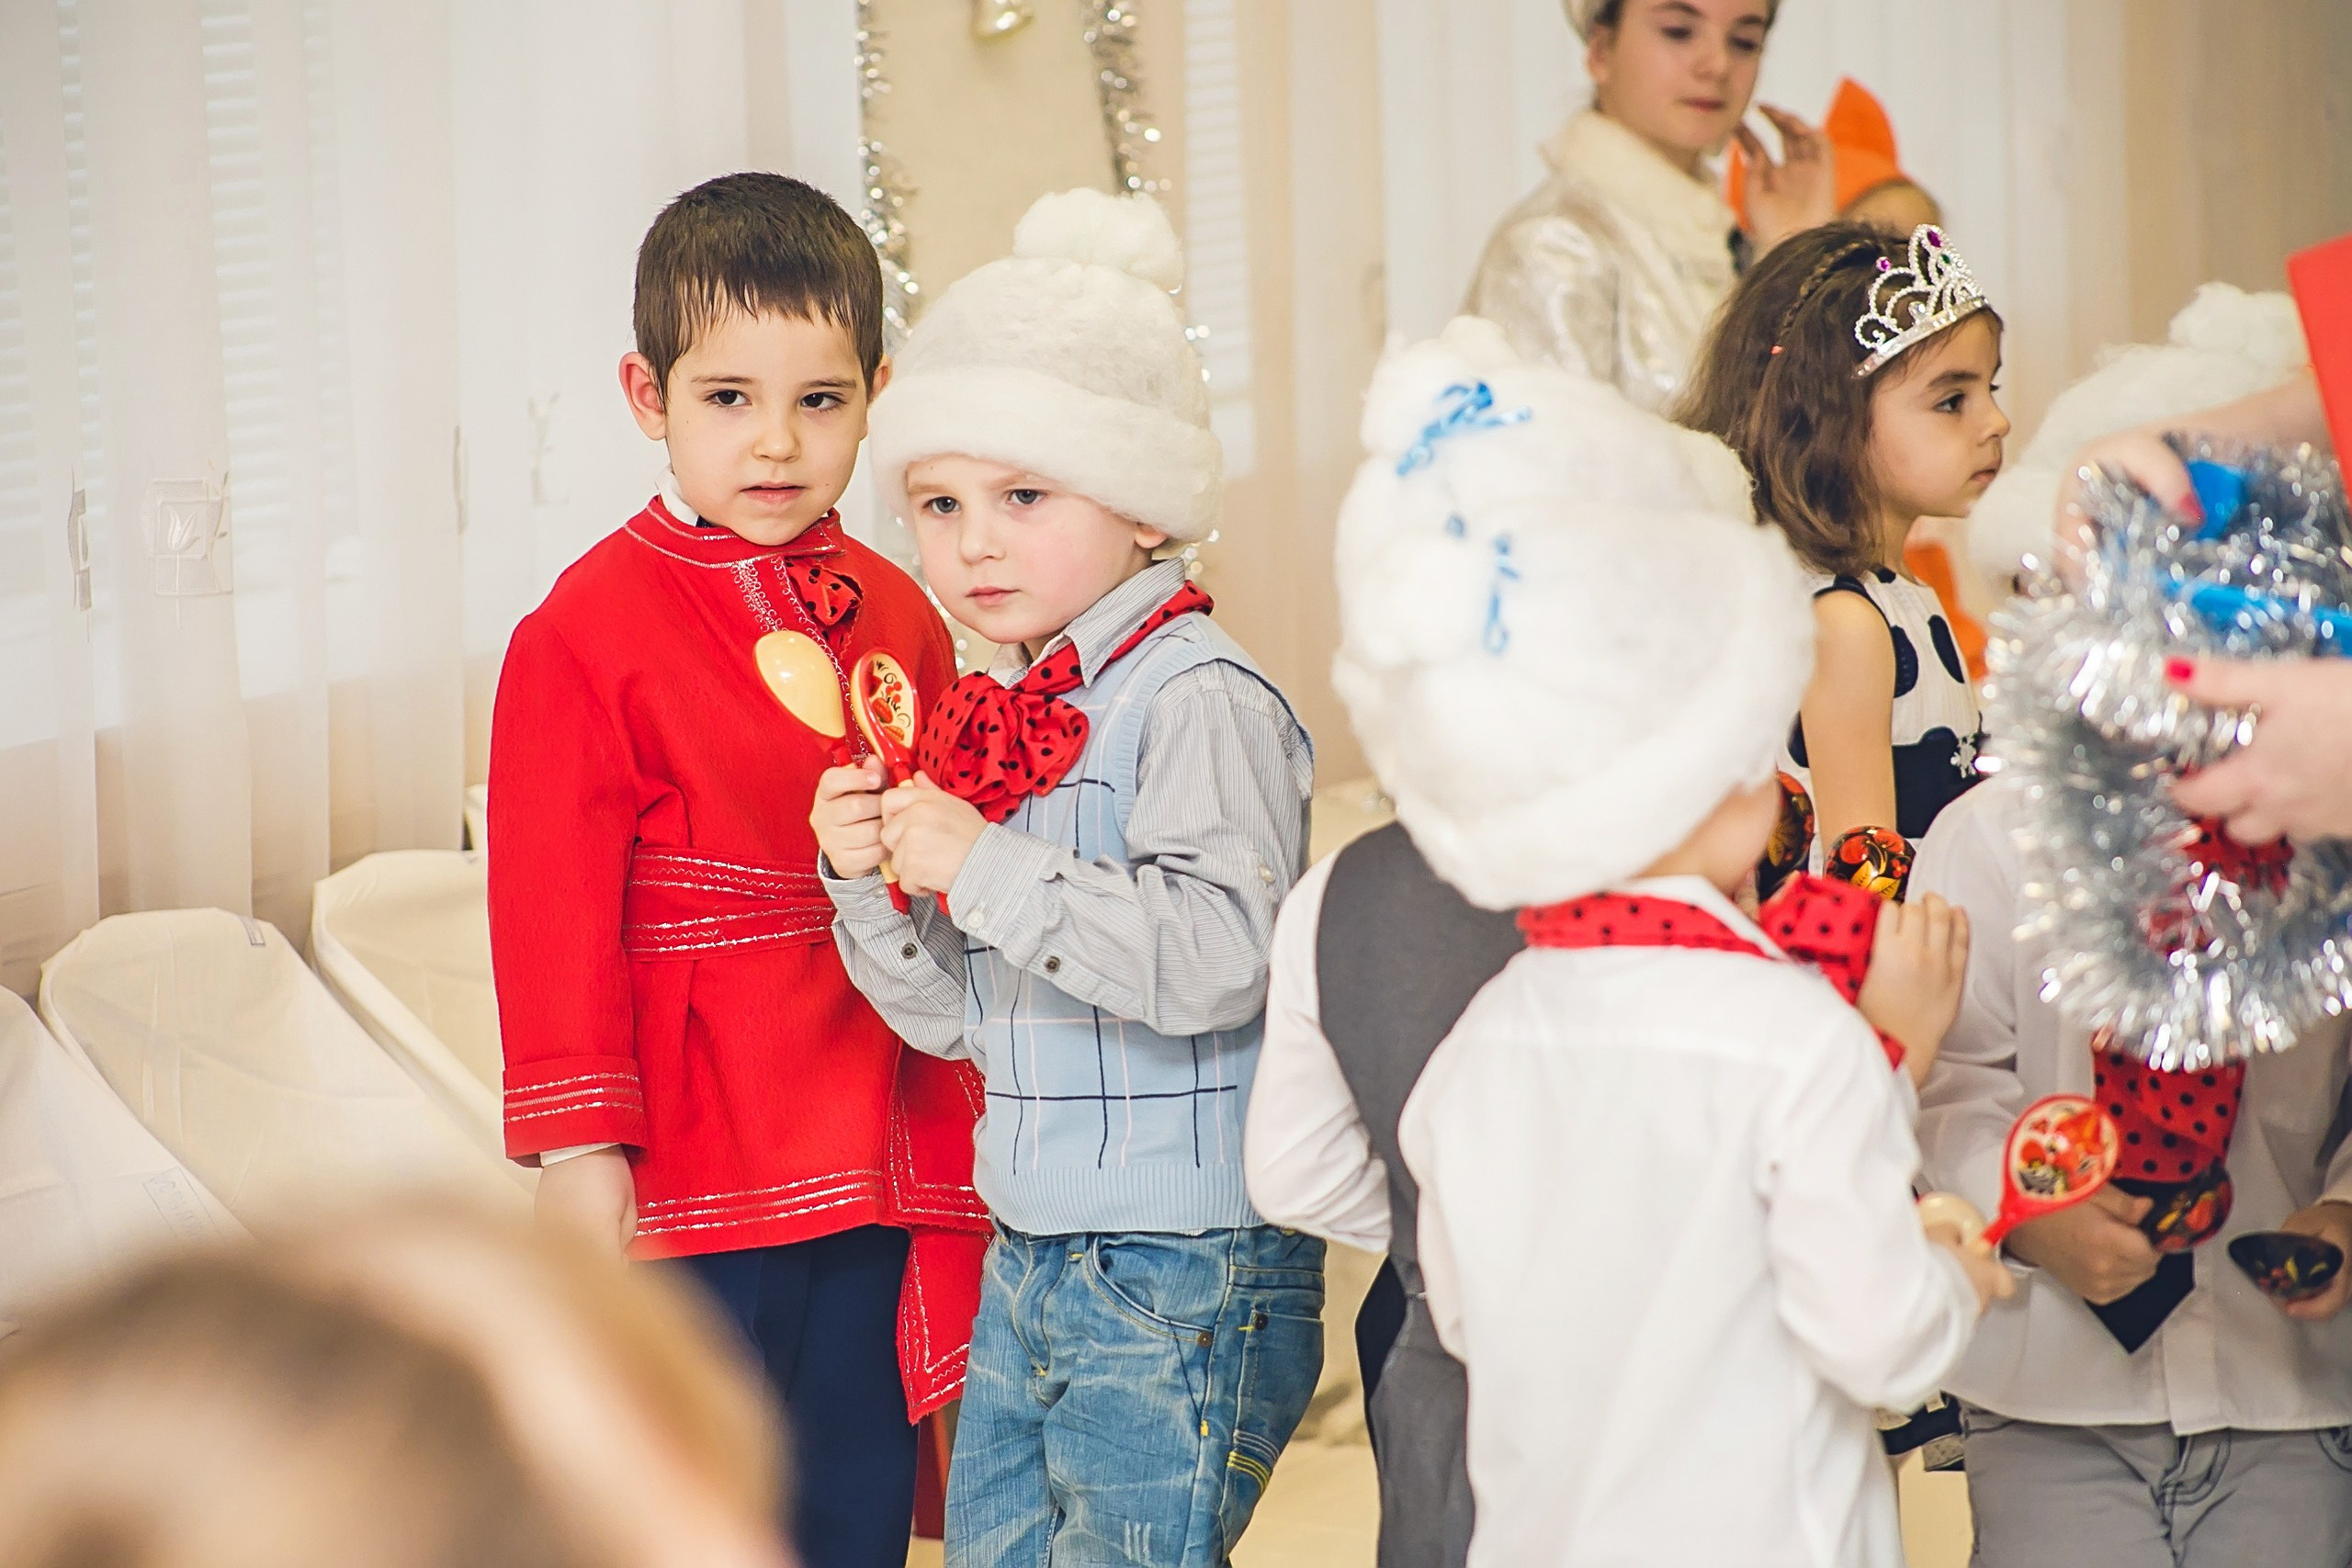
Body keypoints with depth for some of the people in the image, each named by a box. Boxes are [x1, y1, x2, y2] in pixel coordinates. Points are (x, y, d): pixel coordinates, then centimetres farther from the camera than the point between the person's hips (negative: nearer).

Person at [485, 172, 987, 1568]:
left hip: (878, 1175, 5)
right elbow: (556, 911, -10)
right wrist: (579, 1148, -13)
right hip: (691, 1184, -5)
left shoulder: (899, 619, 9)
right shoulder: (591, 631, -9)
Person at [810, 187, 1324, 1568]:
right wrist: (873, 881, -3)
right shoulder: (996, 717, 11)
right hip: (1028, 1266, 9)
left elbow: (1216, 955, -29)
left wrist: (985, 865, -26)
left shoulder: (1200, 699, -15)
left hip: (1181, 1285, -9)